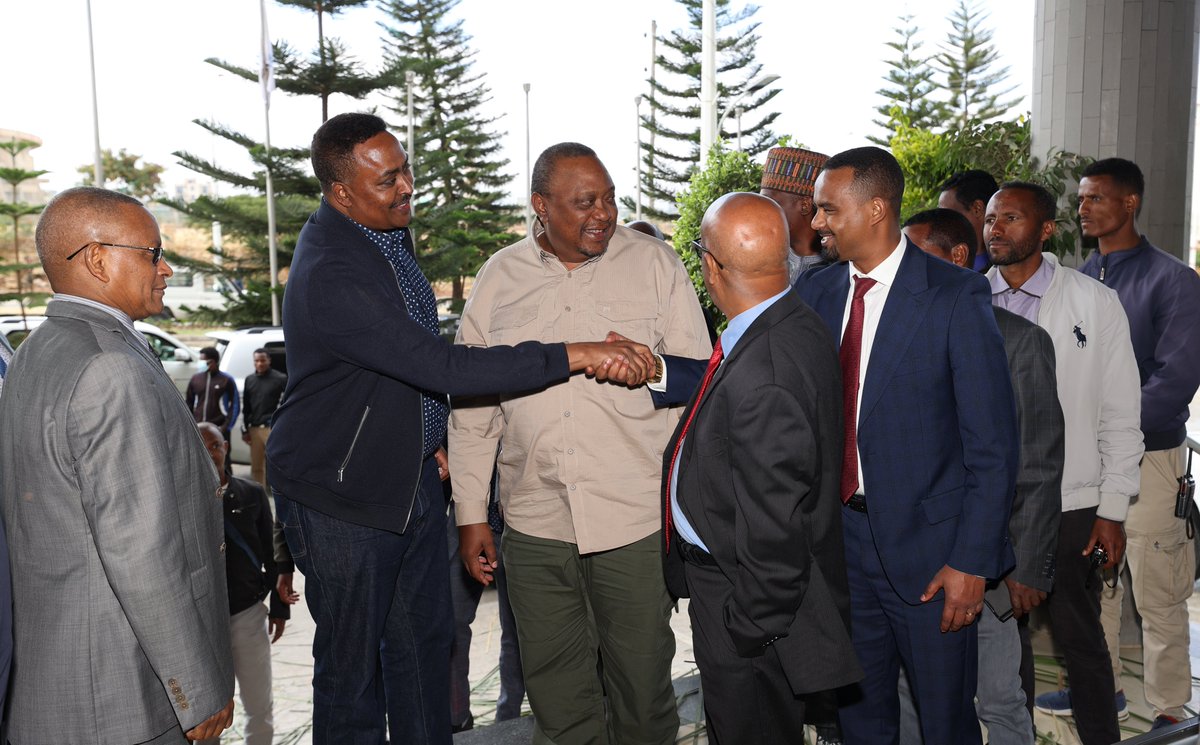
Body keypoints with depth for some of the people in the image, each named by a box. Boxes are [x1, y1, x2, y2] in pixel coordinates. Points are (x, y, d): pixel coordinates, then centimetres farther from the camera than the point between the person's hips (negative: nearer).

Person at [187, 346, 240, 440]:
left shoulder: (226, 380, -1)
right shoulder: (195, 379, 11)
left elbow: (235, 405, -3)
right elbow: (189, 403, 16)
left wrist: (226, 426, -10)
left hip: (219, 429, -4)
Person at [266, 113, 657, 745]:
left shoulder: (387, 228, 3)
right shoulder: (328, 275, -28)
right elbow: (446, 368, -33)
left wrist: (430, 437, 14)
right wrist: (575, 355, -32)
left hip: (414, 475, 8)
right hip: (343, 496, -8)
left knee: (424, 641, 18)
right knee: (352, 663, 8)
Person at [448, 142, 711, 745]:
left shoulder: (655, 263, 0)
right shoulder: (497, 278, 5)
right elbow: (471, 404, 9)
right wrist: (470, 513, 8)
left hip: (637, 519, -2)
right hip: (535, 522, 2)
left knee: (642, 679, 12)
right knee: (555, 690, 14)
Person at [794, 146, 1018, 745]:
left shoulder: (956, 297, -12)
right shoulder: (813, 291, 2)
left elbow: (993, 444, -11)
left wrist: (972, 560, -13)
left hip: (927, 547, -4)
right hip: (840, 536, 4)